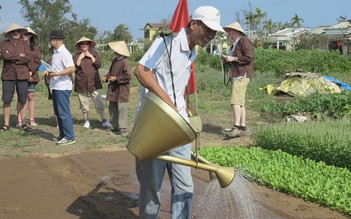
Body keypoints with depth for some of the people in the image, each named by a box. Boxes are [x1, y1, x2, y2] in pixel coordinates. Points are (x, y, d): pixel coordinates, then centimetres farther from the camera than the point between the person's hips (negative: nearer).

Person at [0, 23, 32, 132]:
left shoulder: (24, 44, 7)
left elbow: (29, 57, -8)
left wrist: (13, 57, -11)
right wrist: (20, 55, -9)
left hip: (22, 75, 0)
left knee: (22, 101, 4)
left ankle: (24, 123, 14)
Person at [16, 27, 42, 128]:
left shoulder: (35, 48, 7)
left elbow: (38, 62, 2)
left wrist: (31, 71, -11)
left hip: (31, 75, 1)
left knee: (31, 97, 4)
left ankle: (32, 119, 11)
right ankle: (19, 120, -2)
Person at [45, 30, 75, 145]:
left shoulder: (64, 53, -14)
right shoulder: (55, 53, 16)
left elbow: (72, 68, -24)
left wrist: (57, 74, -26)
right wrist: (50, 73, 12)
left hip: (62, 87, -10)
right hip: (56, 87, 10)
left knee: (64, 113, -8)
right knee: (58, 112, 15)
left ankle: (69, 137, -3)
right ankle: (62, 135, 25)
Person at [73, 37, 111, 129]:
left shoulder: (94, 54, 7)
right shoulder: (76, 56, 7)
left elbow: (99, 65, -5)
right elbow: (74, 69, -4)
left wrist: (91, 57, -9)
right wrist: (79, 58, -9)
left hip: (94, 83, -1)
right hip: (81, 84, 1)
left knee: (99, 103, -5)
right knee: (84, 104, 9)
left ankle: (104, 120, 2)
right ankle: (86, 121, 22)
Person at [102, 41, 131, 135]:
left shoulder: (125, 62, -18)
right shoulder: (115, 60, 9)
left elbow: (128, 76, -21)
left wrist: (116, 78, -18)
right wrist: (106, 77, 4)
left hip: (122, 90, -9)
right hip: (113, 88, 9)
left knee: (121, 109, -4)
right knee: (112, 108, 14)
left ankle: (123, 129, 2)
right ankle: (114, 126, 24)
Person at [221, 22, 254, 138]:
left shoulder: (244, 41, -7)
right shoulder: (236, 43, 24)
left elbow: (249, 57, -17)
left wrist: (233, 58, -14)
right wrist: (228, 59, 15)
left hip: (242, 75, -11)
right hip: (237, 75, 11)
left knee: (236, 101, -19)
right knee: (240, 102, 9)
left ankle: (237, 127, -24)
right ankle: (242, 127, 11)